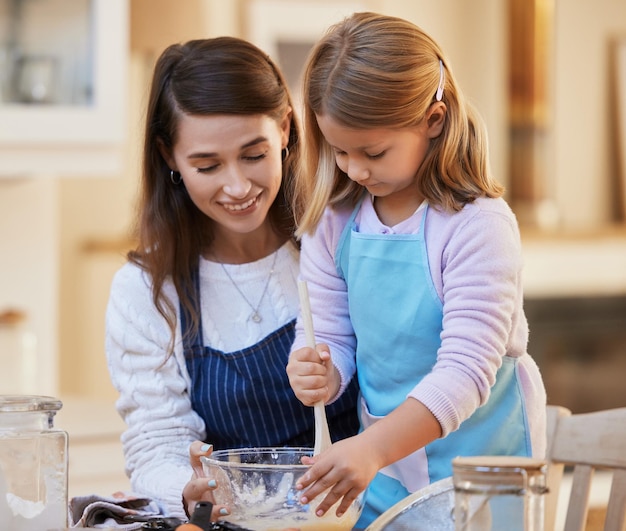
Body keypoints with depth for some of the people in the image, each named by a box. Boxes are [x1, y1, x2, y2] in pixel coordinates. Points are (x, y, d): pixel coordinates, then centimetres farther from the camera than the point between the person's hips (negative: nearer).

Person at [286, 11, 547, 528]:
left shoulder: (478, 225, -19)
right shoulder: (332, 223, -2)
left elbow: (466, 372, -25)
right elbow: (328, 337, 3)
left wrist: (373, 447, -36)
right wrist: (316, 373, -21)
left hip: (480, 460, -4)